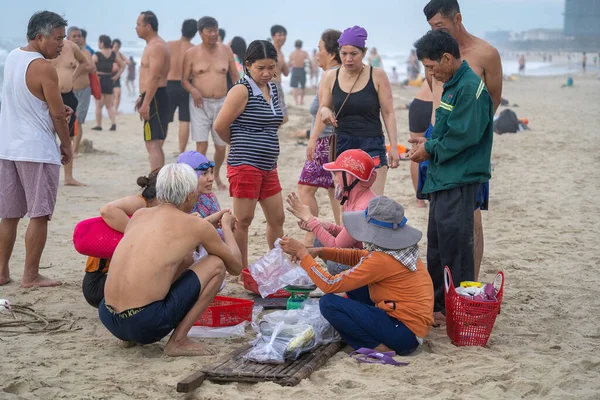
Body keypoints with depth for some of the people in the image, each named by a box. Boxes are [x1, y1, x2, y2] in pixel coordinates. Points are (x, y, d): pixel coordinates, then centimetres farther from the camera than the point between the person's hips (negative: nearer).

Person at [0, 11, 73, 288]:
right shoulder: (43, 68, -16)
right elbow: (57, 114, -13)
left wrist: (58, 108, 6)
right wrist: (67, 145, 1)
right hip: (37, 151, -8)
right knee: (39, 215, 1)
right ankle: (31, 276, 5)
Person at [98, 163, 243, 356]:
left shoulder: (139, 215, 14)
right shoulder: (197, 225, -1)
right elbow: (236, 266, 13)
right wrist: (226, 227, 30)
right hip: (145, 323, -7)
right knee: (217, 264, 7)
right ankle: (178, 341, 1)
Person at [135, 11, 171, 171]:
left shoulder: (156, 47, -15)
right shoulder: (152, 45, 19)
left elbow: (154, 77, -23)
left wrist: (146, 103, -27)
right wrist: (142, 97, 28)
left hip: (155, 98, -11)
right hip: (152, 97, 11)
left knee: (153, 144, -14)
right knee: (153, 143, 16)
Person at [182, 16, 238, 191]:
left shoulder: (226, 51, 3)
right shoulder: (191, 54, -4)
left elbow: (234, 76, 9)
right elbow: (184, 79, 0)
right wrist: (193, 90, -20)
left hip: (221, 103, 3)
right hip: (200, 104, -3)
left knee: (221, 146, 11)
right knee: (202, 145, -11)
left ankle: (216, 175, 37)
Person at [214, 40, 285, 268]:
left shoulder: (272, 88, 12)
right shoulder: (241, 90, -12)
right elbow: (220, 126, -14)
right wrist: (239, 144, 4)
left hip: (269, 166, 8)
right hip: (245, 165, -8)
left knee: (277, 218, 13)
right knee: (243, 220, -2)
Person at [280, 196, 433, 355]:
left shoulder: (382, 260, -22)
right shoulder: (398, 248, 4)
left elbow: (330, 285, -18)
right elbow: (358, 257, 18)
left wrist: (303, 254, -9)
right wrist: (320, 252, 6)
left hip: (404, 334, -9)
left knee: (329, 303, -15)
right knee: (352, 282, 20)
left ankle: (378, 346, -8)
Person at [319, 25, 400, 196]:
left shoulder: (377, 75, -2)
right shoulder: (331, 77, 4)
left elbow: (388, 113, 0)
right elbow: (324, 108, 15)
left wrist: (393, 146, -7)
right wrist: (325, 111, -10)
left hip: (372, 145, -3)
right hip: (342, 145, 3)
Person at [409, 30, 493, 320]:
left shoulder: (470, 88, -18)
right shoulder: (453, 85, 13)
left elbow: (464, 135, -23)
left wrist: (430, 150, -12)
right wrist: (429, 142, 5)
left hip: (459, 182, -10)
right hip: (443, 178, 10)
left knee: (454, 243, -3)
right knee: (437, 242, 17)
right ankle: (437, 302, 28)